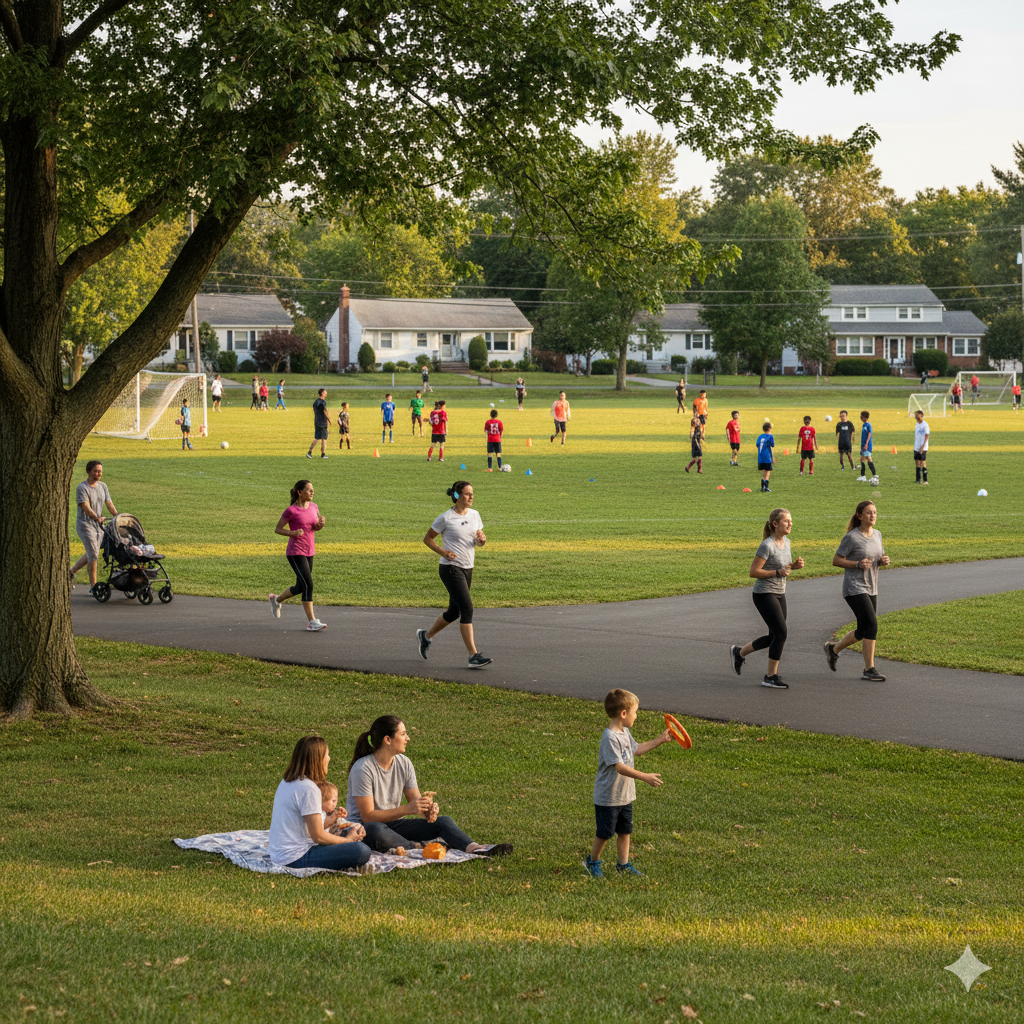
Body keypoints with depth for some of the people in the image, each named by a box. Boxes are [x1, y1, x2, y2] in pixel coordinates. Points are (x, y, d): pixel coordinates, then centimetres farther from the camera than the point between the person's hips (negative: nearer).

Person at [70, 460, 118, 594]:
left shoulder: (102, 486, 9)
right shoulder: (82, 488, -13)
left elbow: (109, 504, 8)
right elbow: (85, 507, -22)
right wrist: (97, 518, -35)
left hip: (98, 525, 7)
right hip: (85, 524, -7)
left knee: (91, 555, 14)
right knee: (93, 554, -12)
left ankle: (71, 571, 33)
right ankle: (93, 586, -7)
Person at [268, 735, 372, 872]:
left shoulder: (286, 782, 13)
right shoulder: (308, 788, -16)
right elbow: (318, 836, -15)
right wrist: (348, 839, 0)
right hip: (296, 859, -10)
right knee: (362, 851, -20)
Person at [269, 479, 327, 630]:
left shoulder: (313, 507, 7)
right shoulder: (291, 510, -11)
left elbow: (316, 528, 18)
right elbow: (277, 529, -4)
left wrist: (322, 524, -6)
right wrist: (293, 533, -21)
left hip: (309, 552, 7)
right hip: (295, 553, -7)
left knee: (300, 587, 12)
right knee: (308, 584, -16)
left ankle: (277, 599, 37)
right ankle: (312, 622, -8)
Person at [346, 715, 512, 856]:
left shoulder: (404, 763, 3)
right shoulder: (363, 768, -18)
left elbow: (416, 800, 6)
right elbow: (368, 816, -22)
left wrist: (428, 809, -19)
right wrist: (407, 809, -30)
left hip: (392, 824, 7)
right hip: (362, 828, -6)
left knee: (443, 821, -13)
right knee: (376, 830, -44)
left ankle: (474, 848, -37)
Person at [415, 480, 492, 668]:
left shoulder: (474, 515, 9)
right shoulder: (446, 518, -9)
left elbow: (478, 541, 17)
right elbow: (428, 539, 0)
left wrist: (481, 540, -8)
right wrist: (443, 552, -15)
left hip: (467, 568, 7)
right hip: (451, 568, -7)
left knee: (454, 612, 15)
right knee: (467, 608, -15)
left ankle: (425, 635, 38)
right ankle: (473, 656, -16)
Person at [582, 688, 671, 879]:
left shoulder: (625, 733, 6)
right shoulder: (610, 737, -26)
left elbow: (636, 749, 26)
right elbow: (619, 767, -31)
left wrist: (660, 740, 25)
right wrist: (645, 777, -35)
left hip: (625, 795, 9)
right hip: (608, 797, -9)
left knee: (625, 831, 14)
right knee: (604, 833, 5)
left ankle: (623, 864, 25)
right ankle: (593, 862, 25)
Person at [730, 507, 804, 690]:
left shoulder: (785, 542, 7)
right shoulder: (767, 546, -18)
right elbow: (753, 572, -17)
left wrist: (794, 565, 0)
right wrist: (778, 572, -23)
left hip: (779, 594, 9)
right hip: (764, 595, -9)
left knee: (774, 637, 11)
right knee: (781, 633, -14)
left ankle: (739, 652, 32)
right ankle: (771, 676, -4)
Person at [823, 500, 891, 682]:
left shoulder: (877, 535, 9)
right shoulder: (852, 537, -12)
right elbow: (836, 561, -8)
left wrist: (884, 560, -4)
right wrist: (858, 564, -21)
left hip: (871, 589, 8)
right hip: (854, 589, -8)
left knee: (863, 632, 12)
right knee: (871, 625, -18)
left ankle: (833, 649, 35)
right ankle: (869, 669, -10)